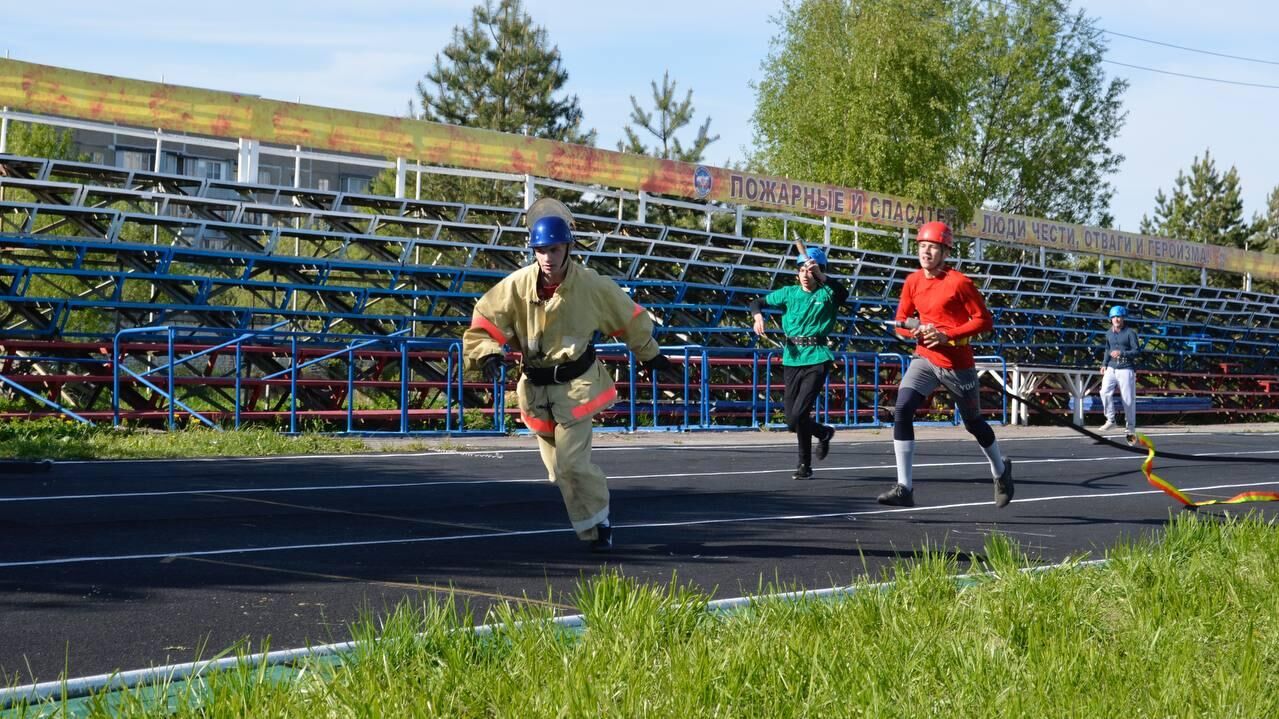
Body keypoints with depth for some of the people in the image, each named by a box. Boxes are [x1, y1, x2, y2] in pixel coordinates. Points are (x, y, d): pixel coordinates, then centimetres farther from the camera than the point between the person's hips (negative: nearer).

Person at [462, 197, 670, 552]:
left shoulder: (591, 285, -11)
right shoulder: (517, 286, -10)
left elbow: (629, 317, 6)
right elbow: (484, 322, -3)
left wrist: (650, 355, 18)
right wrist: (487, 354, -23)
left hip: (577, 384, -3)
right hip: (536, 387, 3)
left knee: (572, 462, -15)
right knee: (558, 467, 9)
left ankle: (597, 523, 3)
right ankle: (594, 526, 27)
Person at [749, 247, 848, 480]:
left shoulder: (826, 294, 0)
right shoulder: (789, 293, 10)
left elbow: (843, 294, -23)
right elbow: (757, 302, 14)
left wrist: (822, 277, -32)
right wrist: (758, 316, -7)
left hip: (817, 359, -5)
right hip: (791, 358, 5)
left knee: (798, 416, -14)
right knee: (792, 421, 7)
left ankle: (805, 464, 10)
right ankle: (824, 433, 35)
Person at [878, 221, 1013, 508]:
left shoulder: (959, 282, -13)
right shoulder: (912, 282, 3)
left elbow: (984, 320, -12)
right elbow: (901, 322, 12)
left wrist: (946, 335, -21)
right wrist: (916, 330, -11)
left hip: (958, 365, -4)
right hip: (925, 359, 4)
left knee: (974, 423, 13)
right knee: (901, 410, -19)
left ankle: (1000, 470, 44)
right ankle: (904, 488, -17)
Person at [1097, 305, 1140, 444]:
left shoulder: (1130, 333, -5)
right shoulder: (1109, 333, 12)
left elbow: (1137, 351, -9)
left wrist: (1121, 353, -21)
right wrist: (1104, 364, 13)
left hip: (1126, 369, -4)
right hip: (1111, 368, 4)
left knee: (1128, 399, -1)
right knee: (1105, 392, -18)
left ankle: (1130, 427, 11)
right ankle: (1110, 421, -8)